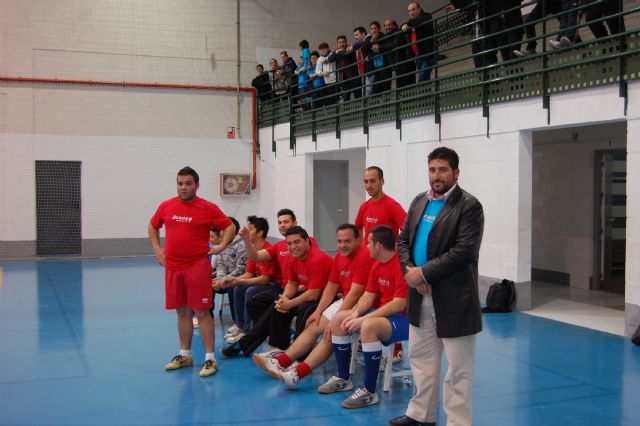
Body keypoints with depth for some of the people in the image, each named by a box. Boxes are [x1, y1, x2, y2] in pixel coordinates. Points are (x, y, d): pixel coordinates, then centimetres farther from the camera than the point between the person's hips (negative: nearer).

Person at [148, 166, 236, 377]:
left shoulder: (208, 208, -5)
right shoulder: (166, 206, 6)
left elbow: (230, 226, 2)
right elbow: (152, 226, 22)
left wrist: (221, 245, -9)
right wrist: (157, 248, 13)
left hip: (197, 267, -4)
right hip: (172, 267, 4)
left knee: (202, 312, -3)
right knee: (182, 312, 13)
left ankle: (210, 358, 2)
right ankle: (185, 354, 25)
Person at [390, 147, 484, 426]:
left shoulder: (469, 206, -11)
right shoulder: (420, 201, 11)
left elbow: (464, 251, -19)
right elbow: (403, 239, 13)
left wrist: (423, 272, -18)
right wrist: (409, 269, -6)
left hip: (453, 298, -7)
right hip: (421, 294, 7)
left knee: (458, 369, 2)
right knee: (421, 358, 18)